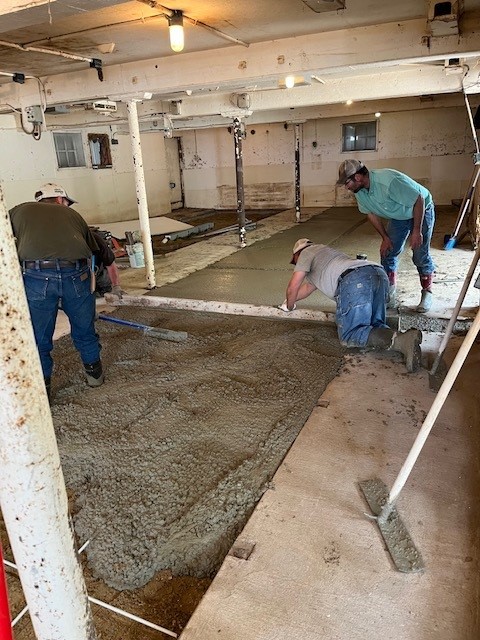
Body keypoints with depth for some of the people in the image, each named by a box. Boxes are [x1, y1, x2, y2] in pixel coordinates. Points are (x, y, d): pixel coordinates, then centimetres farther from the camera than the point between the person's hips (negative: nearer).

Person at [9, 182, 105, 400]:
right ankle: (94, 373, 42)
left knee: (38, 340, 16)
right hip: (76, 274, 2)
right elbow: (94, 248, 29)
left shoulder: (20, 210, 24)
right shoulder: (72, 214, 26)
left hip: (36, 276, -1)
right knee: (85, 331, 23)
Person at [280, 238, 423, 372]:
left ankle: (399, 340, -30)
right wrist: (290, 300, 69)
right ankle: (406, 338, -16)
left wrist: (289, 306, 35)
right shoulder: (323, 253, 45)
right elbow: (308, 287, 57)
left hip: (355, 280, -8)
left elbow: (293, 287, 16)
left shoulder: (306, 252, 22)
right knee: (375, 326, 14)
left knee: (349, 334, -8)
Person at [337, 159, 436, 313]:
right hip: (397, 216, 7)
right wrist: (385, 238, -2)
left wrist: (417, 231, -27)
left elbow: (419, 199, -30)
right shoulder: (359, 191, -15)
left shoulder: (389, 180, -38)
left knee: (420, 256, -7)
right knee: (387, 253, 0)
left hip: (421, 210, -6)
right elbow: (371, 214, 1)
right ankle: (390, 296, 9)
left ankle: (427, 293, 13)